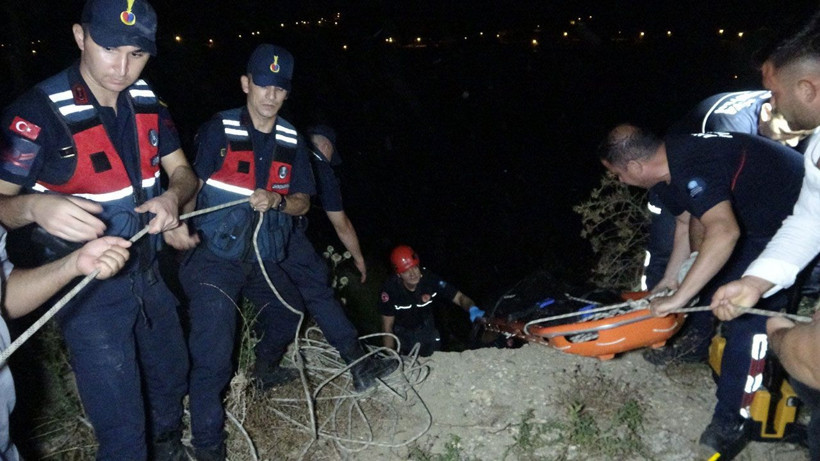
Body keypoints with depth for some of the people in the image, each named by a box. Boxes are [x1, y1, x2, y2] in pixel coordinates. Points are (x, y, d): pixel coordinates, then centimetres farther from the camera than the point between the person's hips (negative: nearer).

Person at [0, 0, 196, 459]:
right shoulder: (39, 111, -20)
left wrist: (172, 197, -19)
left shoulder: (148, 102, -2)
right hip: (89, 291, -6)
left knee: (172, 381, 25)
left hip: (148, 274, 6)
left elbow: (183, 172, 4)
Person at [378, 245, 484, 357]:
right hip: (402, 333, -2)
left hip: (426, 327, 2)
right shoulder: (390, 290, -31)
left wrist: (472, 309, -48)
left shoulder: (430, 279, -29)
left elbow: (460, 297, -25)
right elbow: (387, 327, -21)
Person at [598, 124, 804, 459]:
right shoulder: (668, 167, -2)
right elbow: (688, 222, 12)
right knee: (714, 280, 16)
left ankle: (731, 421, -5)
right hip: (758, 213, 10)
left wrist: (678, 298, -42)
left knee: (748, 311, -13)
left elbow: (724, 233, -47)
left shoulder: (690, 167, -34)